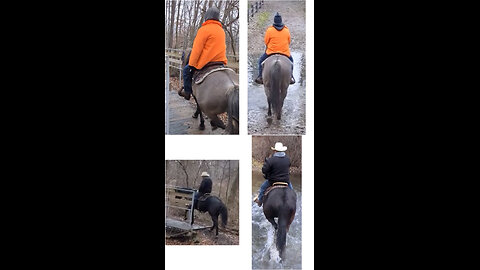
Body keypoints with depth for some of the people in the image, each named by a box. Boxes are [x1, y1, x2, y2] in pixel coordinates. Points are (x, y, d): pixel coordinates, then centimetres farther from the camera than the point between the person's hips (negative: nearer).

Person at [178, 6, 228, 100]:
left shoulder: (204, 29, -12)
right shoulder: (222, 31, 12)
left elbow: (197, 48, -13)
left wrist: (191, 64, -8)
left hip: (206, 61, -7)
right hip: (220, 60, 7)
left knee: (187, 70, 11)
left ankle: (187, 92, 15)